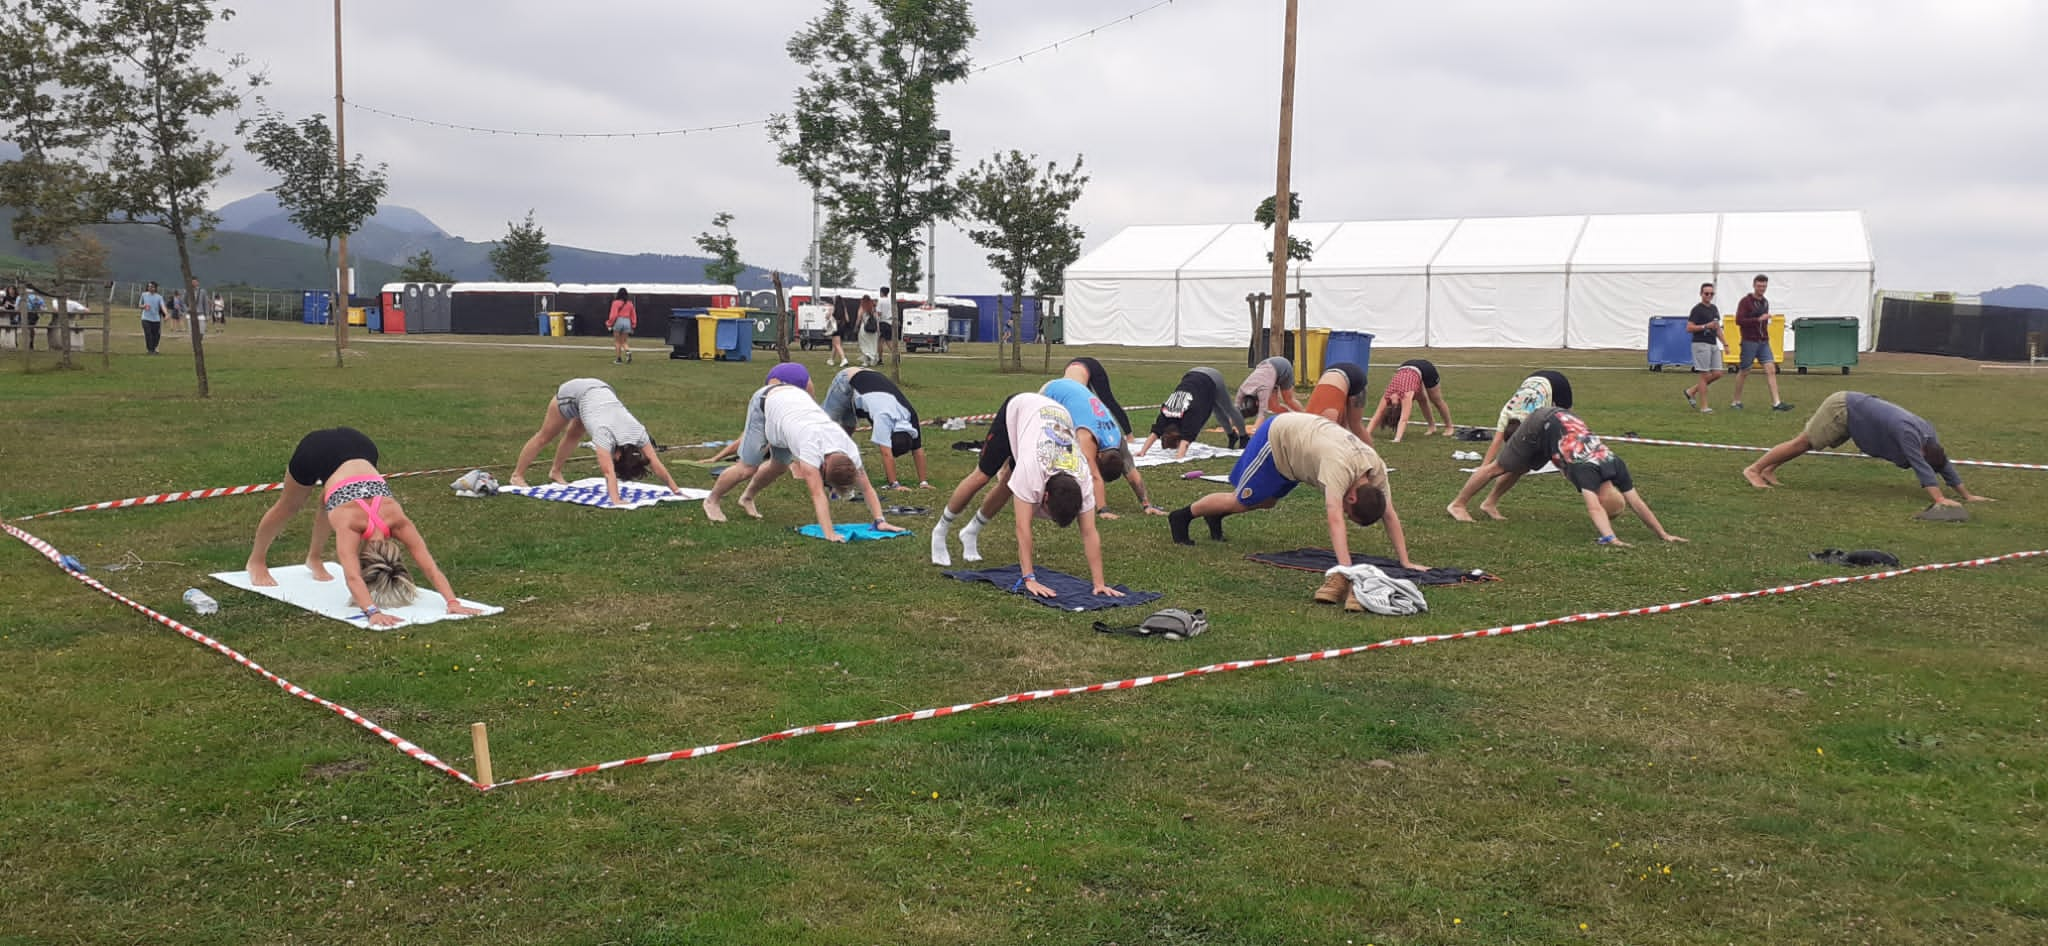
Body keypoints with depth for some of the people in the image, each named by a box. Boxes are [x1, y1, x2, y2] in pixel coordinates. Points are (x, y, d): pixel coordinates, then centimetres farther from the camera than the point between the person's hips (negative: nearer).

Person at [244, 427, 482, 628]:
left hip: (359, 447, 2)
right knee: (287, 508, 24)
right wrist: (373, 612, -62)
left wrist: (453, 602, -45)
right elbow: (352, 577, -48)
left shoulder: (398, 520, -30)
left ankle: (313, 558, 53)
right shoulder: (348, 523, -37)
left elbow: (431, 568, -34)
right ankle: (256, 561, 49)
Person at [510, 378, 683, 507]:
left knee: (573, 435, 25)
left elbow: (657, 465, -25)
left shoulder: (637, 431, -27)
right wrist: (616, 501, -60)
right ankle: (517, 476, 24)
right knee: (545, 436, 10)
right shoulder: (605, 434, -41)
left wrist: (676, 490, -27)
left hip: (600, 390, 5)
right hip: (575, 391, -5)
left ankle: (555, 472, 46)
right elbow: (608, 471, -50)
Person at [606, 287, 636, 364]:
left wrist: (609, 323, -1)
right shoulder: (629, 303, 7)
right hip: (627, 322, 4)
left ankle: (618, 359, 7)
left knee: (617, 342, 8)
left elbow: (613, 315, -11)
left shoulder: (616, 302, -6)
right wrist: (633, 325, 20)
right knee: (624, 341, 10)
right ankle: (628, 352, -19)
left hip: (618, 321, -3)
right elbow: (634, 315, 11)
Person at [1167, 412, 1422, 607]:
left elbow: (1390, 516, -14)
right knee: (1241, 501, -2)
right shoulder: (1340, 468, -43)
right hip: (1276, 435, -7)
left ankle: (1215, 516, 40)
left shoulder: (1377, 471, -22)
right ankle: (1181, 517, 17)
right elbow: (1335, 520, -53)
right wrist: (1346, 570, -61)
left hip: (1299, 435, 7)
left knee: (1266, 501, 17)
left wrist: (1405, 562, -18)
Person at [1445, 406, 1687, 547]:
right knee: (1500, 467, 4)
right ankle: (1457, 505, 17)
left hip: (1562, 419, 6)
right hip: (1542, 426, -6)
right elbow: (1594, 507, -52)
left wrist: (1664, 535, -19)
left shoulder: (1616, 466, -20)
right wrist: (1609, 538, -65)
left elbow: (1637, 503, -17)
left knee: (1518, 468, 22)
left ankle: (1490, 504, 41)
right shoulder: (1586, 471, -37)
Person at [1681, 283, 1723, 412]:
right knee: (1705, 375, -7)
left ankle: (1692, 391, 18)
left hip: (1714, 344, 8)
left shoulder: (1714, 308, 15)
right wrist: (1705, 326, -21)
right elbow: (1689, 328, -13)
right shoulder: (1697, 309, -8)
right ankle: (1703, 406, 0)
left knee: (1717, 374, 3)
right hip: (1701, 344, -8)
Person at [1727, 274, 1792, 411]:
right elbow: (1739, 321, -18)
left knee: (1771, 370, -6)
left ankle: (1776, 403, -11)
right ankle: (1736, 402, 18)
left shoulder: (1765, 302, 13)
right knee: (1743, 372, 3)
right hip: (1749, 342, -6)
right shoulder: (1745, 301, -7)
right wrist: (1758, 319, -22)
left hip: (1764, 342, 6)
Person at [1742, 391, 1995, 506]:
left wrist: (1967, 495, 4)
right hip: (1842, 409, -8)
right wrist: (1939, 499, -41)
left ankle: (1769, 469, 26)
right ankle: (1754, 469, 4)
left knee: (1806, 443, 15)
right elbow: (1922, 468, -37)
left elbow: (1945, 465, 3)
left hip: (1850, 409, 8)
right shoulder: (1907, 432, -30)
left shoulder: (1927, 433, -3)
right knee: (1803, 442, -3)